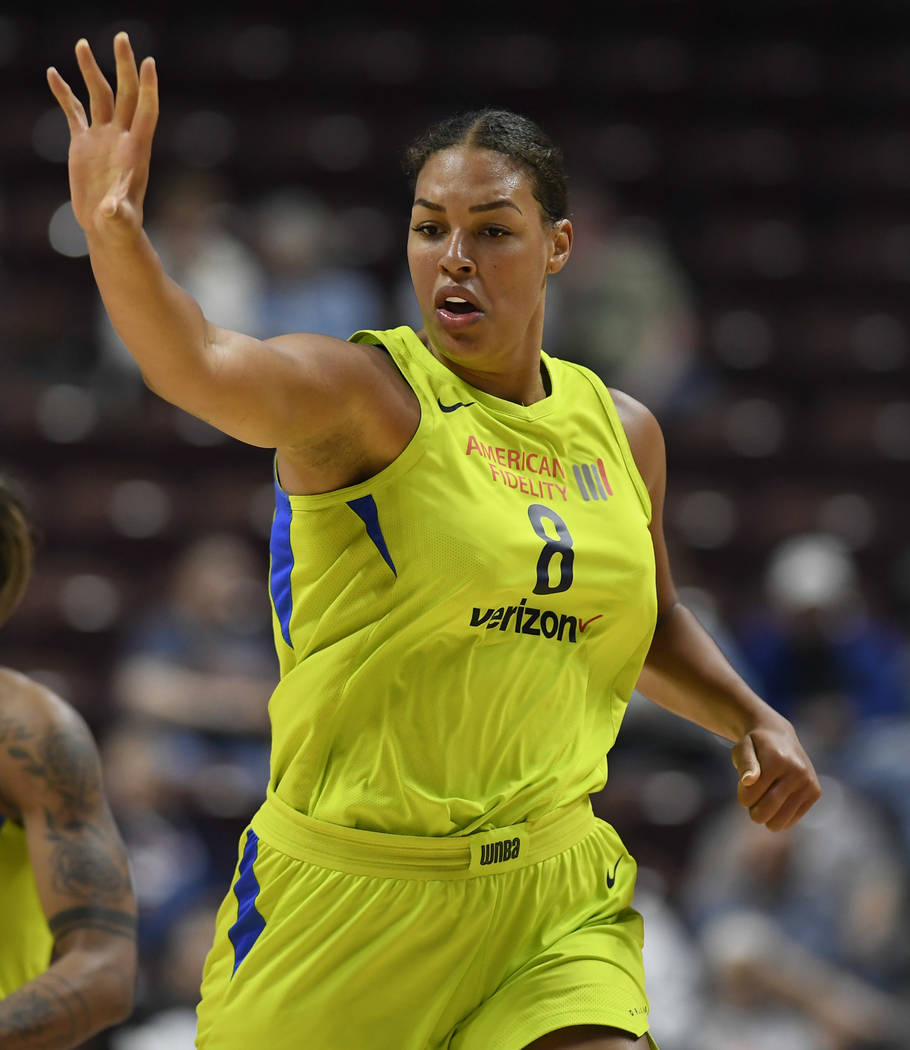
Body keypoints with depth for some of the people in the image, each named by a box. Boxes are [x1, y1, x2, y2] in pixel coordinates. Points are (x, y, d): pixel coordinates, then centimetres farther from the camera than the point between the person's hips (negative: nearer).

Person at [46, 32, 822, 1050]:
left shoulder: (621, 432, 9)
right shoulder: (361, 394, -9)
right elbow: (193, 364, -31)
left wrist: (751, 718, 10)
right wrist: (114, 234, -50)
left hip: (554, 902, 4)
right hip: (347, 894, -4)